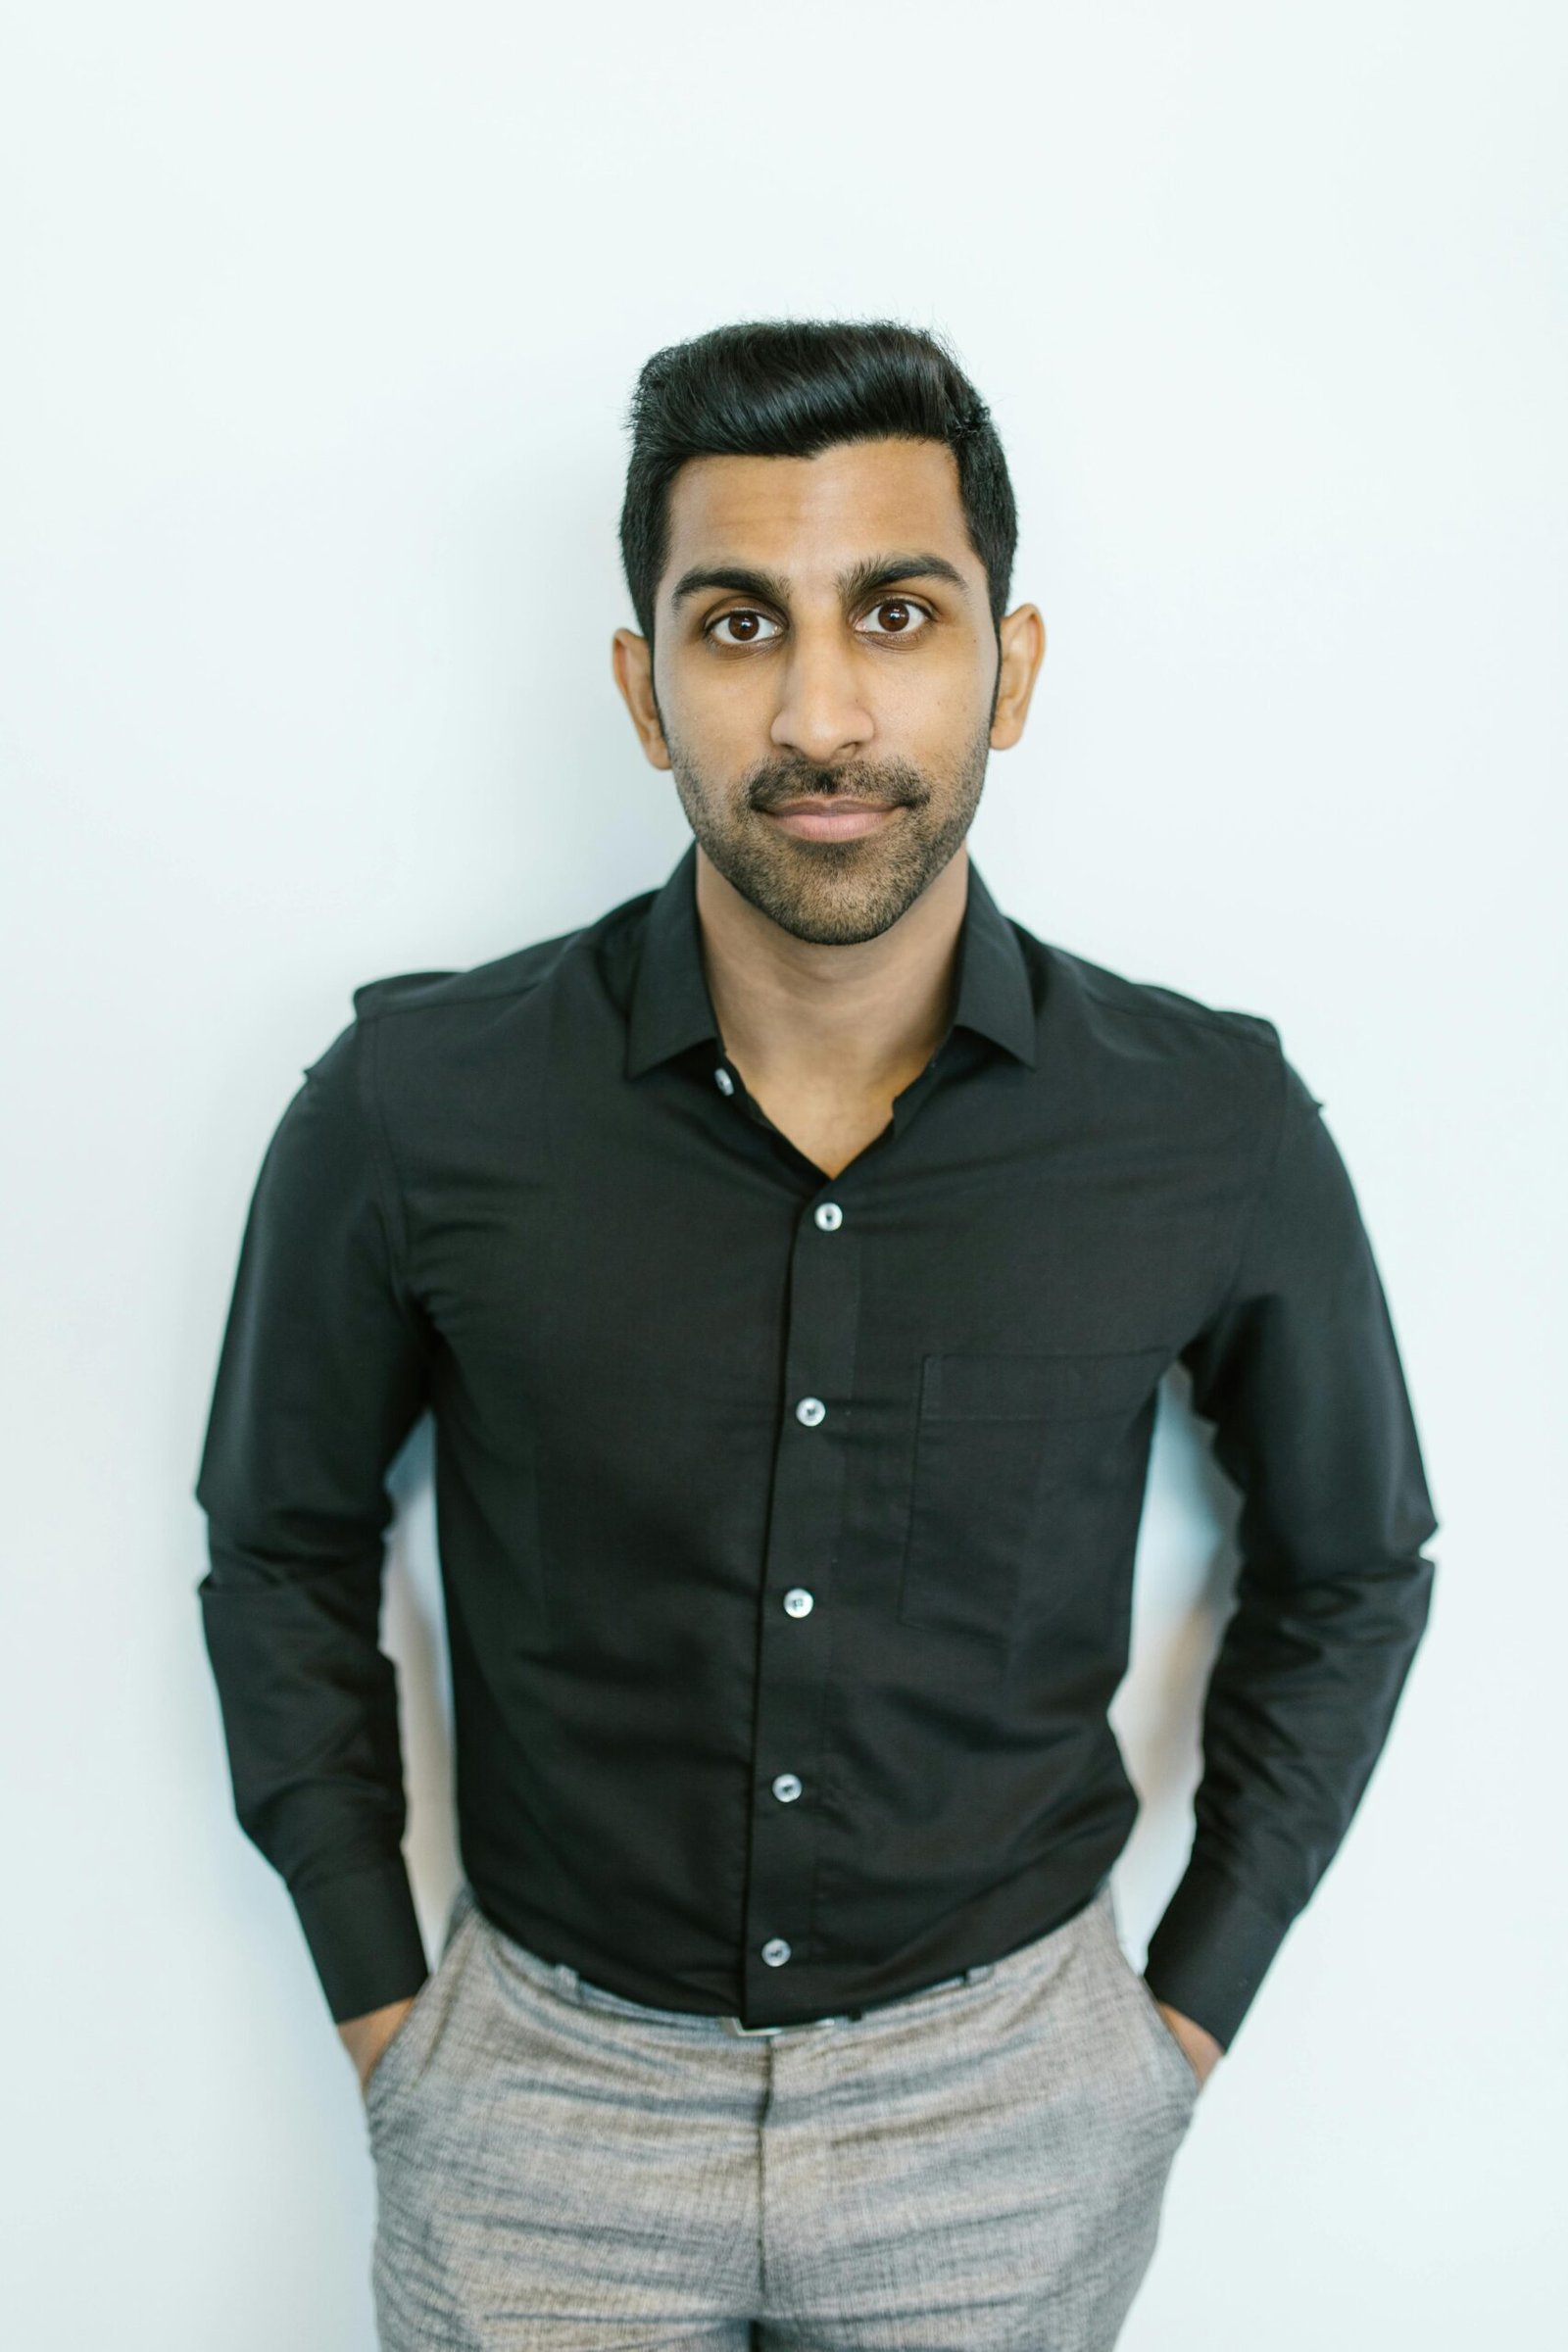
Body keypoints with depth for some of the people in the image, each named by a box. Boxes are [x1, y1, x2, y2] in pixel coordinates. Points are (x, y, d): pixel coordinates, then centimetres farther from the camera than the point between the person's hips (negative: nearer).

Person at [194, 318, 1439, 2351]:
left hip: (1014, 2105, 1)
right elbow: (283, 1544, 0)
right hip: (545, 2088, 0)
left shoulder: (1218, 1130, -15)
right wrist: (377, 1998, 0)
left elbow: (1351, 1562, 2)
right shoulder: (416, 1106, -16)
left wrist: (1196, 2004, 2)